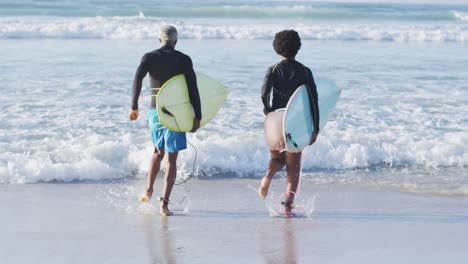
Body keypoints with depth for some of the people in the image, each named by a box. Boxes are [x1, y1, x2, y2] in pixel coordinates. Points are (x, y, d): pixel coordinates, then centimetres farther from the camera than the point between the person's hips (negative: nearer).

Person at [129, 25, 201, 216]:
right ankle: (164, 203, -8)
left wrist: (134, 107, -8)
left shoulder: (149, 57, 2)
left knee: (158, 151, 26)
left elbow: (138, 79, -12)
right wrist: (197, 117, -4)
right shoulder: (184, 60, -1)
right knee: (171, 158, 0)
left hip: (155, 111, 2)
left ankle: (149, 191, 30)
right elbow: (193, 89, -6)